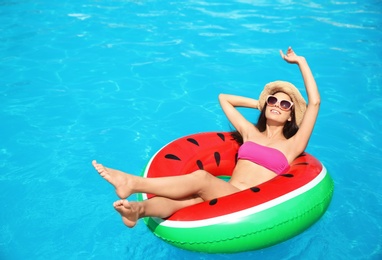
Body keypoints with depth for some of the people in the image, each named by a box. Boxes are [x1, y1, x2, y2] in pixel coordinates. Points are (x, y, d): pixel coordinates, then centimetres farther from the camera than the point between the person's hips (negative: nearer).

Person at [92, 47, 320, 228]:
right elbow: (223, 98, 31)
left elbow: (315, 102, 4)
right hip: (224, 194, 4)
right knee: (192, 198, -33)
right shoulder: (250, 133, 24)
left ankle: (133, 183, -43)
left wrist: (300, 61, 10)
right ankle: (139, 209, -59)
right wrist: (260, 104, 31)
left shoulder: (291, 145, 13)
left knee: (201, 178, -33)